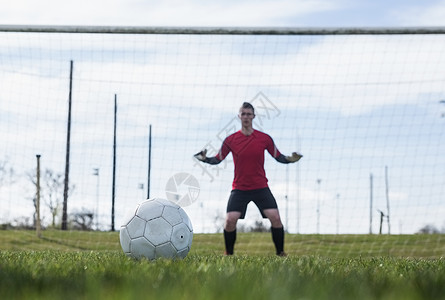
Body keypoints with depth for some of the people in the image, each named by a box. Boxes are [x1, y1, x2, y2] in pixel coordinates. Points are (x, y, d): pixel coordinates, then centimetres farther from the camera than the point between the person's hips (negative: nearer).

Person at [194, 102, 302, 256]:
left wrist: (290, 159, -11)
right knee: (230, 220, -14)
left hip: (261, 187, 0)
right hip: (239, 188, 0)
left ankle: (281, 252, 2)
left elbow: (278, 157, 8)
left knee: (275, 218, -14)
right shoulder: (230, 140, 0)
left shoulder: (264, 138, 0)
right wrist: (205, 158, -12)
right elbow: (217, 159, 6)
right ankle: (228, 253, 7)